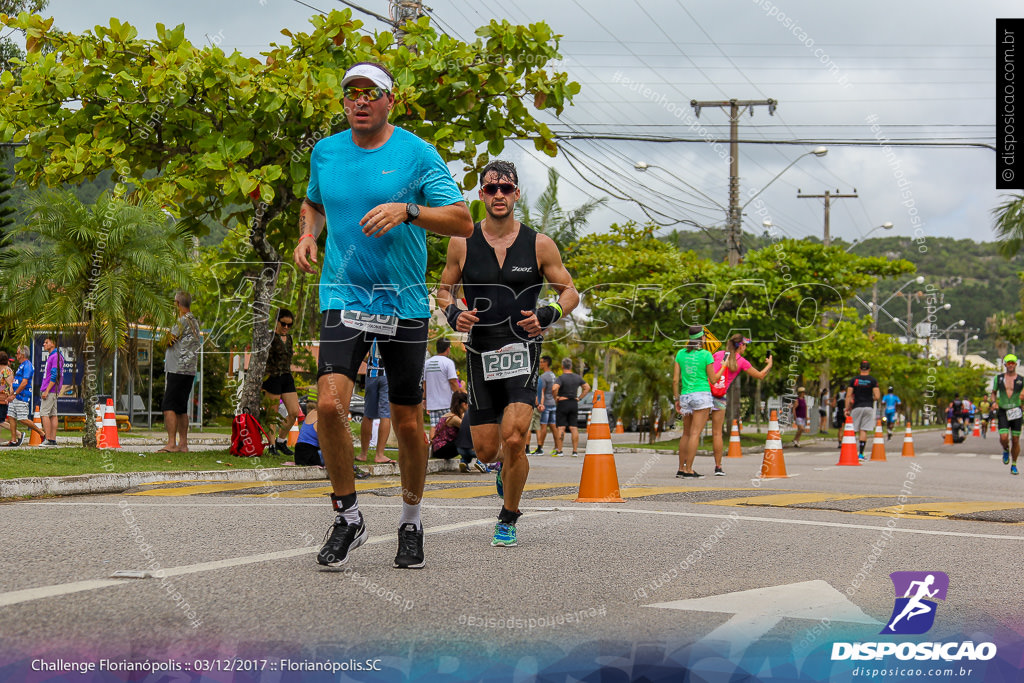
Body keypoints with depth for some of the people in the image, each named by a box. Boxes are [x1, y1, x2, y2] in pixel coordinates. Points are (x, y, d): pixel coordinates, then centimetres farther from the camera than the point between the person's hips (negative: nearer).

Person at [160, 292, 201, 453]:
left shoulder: (182, 321, -12)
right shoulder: (194, 321, 17)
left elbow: (168, 341, -12)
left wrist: (168, 334, 6)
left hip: (177, 369, -10)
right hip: (189, 371, 10)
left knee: (169, 407, -11)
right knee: (181, 409, 12)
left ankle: (171, 444, -17)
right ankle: (183, 444, 13)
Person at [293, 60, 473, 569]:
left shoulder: (417, 153, -4)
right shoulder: (325, 152, 7)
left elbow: (463, 222, -8)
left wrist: (407, 210, -23)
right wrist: (307, 235, 5)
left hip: (405, 303, -1)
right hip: (343, 296, 2)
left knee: (408, 423, 4)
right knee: (330, 403, -19)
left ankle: (411, 522, 27)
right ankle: (348, 517, 0)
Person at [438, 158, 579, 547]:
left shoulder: (539, 245, 0)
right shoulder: (462, 243, 3)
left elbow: (570, 292, 7)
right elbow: (444, 289, 15)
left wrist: (547, 316, -13)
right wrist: (453, 314, -7)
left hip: (522, 350, -2)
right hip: (480, 352, 2)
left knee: (513, 438, -19)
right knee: (486, 450, 5)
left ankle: (509, 519, 2)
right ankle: (509, 465, 44)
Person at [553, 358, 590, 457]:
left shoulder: (561, 378, -13)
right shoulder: (577, 377, 6)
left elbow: (554, 388, -28)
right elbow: (587, 387, 12)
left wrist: (555, 398, -12)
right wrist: (579, 398, 10)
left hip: (562, 404, -5)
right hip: (574, 404, 5)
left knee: (560, 428, -3)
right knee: (574, 428, 5)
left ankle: (559, 450, -4)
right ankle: (575, 451, 3)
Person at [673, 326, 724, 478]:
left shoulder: (681, 353, 6)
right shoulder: (706, 355, -6)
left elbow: (675, 379, 4)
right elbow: (713, 380, -2)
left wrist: (677, 399, 11)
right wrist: (723, 367, 14)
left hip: (685, 397, 5)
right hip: (702, 396, -5)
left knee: (686, 433, 14)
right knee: (695, 433, -6)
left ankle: (681, 468, 14)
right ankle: (689, 470, -9)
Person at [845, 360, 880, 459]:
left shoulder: (854, 380, 2)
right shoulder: (873, 381, 0)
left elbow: (848, 396, -1)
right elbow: (877, 396, -7)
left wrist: (847, 409, 4)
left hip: (856, 407, 0)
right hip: (868, 407, 0)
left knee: (854, 430, 8)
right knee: (864, 430, -1)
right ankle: (861, 453, -5)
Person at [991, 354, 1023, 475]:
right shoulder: (998, 378, 6)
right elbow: (993, 393, 16)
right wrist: (994, 402, -3)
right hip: (1003, 412, 0)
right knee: (1003, 438, -17)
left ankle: (1014, 465, 17)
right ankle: (1006, 451, 18)